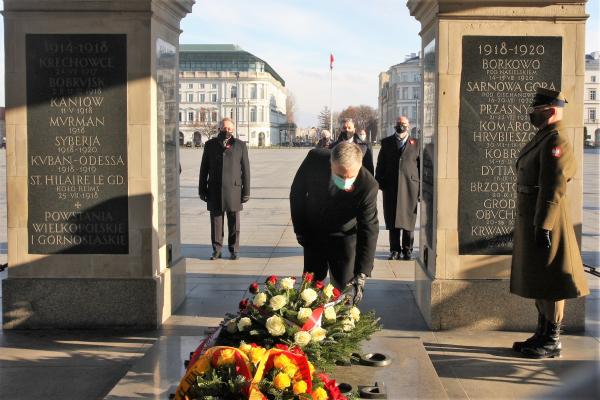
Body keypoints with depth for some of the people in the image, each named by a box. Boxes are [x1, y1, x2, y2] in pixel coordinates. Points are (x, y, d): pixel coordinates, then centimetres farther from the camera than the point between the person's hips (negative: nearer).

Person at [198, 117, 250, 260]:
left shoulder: (240, 145, 5)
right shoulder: (210, 145, 8)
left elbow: (245, 170, 4)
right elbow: (204, 169, 10)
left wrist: (246, 191, -1)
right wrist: (202, 189, 6)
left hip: (233, 190, -1)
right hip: (214, 191, 1)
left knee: (233, 223, 4)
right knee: (216, 221, 3)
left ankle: (234, 250, 14)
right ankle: (216, 250, 12)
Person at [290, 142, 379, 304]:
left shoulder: (368, 186, -32)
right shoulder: (314, 160, -27)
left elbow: (369, 230, -28)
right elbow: (297, 191, -8)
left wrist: (361, 274, -35)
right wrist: (300, 228, -2)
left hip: (344, 238, -2)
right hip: (313, 234, 2)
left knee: (343, 288, 3)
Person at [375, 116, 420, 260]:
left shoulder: (416, 144, 8)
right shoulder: (386, 143, 12)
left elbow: (421, 165, 7)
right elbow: (380, 164, 11)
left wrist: (421, 187, 1)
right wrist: (379, 182, 2)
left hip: (410, 187, -1)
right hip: (391, 187, 1)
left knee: (408, 219, 3)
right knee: (392, 220, 3)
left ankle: (407, 250, 13)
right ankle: (395, 250, 12)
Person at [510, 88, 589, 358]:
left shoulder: (556, 142, -16)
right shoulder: (541, 139, 15)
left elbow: (553, 189, -22)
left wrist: (543, 226, -25)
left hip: (545, 221, -10)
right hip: (530, 220, 10)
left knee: (549, 283, -1)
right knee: (536, 280, 16)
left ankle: (553, 341, 8)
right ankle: (542, 334, 26)